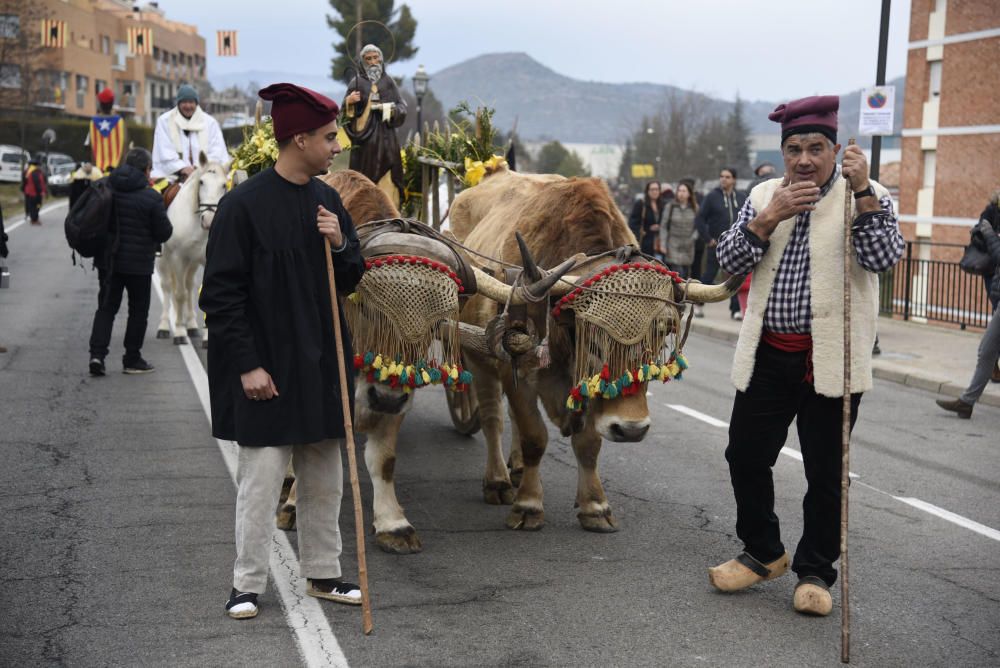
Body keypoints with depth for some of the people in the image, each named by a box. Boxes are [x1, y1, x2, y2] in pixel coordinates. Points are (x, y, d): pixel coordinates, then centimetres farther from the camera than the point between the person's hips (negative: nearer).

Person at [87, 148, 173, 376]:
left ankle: (97, 353, -5)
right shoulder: (151, 197, -14)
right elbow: (164, 233, -10)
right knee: (138, 310, 10)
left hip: (107, 261, 4)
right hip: (138, 263, -4)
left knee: (106, 307, 11)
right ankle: (132, 360, 15)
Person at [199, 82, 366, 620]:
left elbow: (351, 280, 15)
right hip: (267, 366, -6)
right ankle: (247, 585, 12)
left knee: (324, 476, 13)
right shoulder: (245, 205, -12)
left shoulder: (326, 201, 7)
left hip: (322, 363, 7)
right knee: (262, 476, -1)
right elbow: (222, 293, -12)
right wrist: (247, 364, -16)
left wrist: (340, 244, -6)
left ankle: (322, 574, 26)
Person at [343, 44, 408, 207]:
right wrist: (348, 101, -17)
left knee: (386, 180, -4)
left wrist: (389, 109, -12)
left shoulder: (388, 81, 10)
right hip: (364, 136, -1)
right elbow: (347, 112, 4)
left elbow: (402, 108, 8)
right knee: (365, 175, -6)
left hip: (385, 136, 1)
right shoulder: (357, 82, 6)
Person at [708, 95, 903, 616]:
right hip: (767, 355, 4)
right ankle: (763, 554, 30)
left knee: (825, 473, 5)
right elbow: (729, 260, 1)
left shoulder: (866, 197, -1)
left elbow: (884, 256, -16)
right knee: (746, 456, 10)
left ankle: (815, 572, 21)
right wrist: (769, 217, -13)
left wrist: (862, 191, -24)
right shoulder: (764, 196, 10)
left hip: (830, 359, -4)